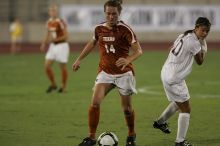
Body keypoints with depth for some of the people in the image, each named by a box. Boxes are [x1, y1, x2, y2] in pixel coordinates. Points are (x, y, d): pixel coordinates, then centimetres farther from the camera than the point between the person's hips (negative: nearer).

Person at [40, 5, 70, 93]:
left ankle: (63, 86, 22)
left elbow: (66, 36, -16)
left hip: (62, 46, -6)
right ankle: (53, 85, 16)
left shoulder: (60, 22, -16)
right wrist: (44, 44, 3)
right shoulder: (49, 22, 5)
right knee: (47, 66, -3)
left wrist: (55, 39, -25)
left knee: (63, 68, 4)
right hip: (53, 47, 6)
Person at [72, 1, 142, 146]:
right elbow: (92, 43, 20)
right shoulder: (99, 28, -1)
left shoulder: (125, 29, -15)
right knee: (95, 102, -14)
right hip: (105, 72, 3)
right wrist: (79, 59, 21)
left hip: (124, 73, -3)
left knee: (127, 108, 6)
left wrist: (128, 60, -43)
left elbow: (138, 50, -23)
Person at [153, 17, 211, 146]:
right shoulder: (193, 42, -22)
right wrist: (203, 46, 4)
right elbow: (200, 61, -9)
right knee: (185, 109, -1)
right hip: (174, 79, -10)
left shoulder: (185, 36, 5)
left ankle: (161, 122, 47)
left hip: (167, 73, 10)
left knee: (179, 103, 32)